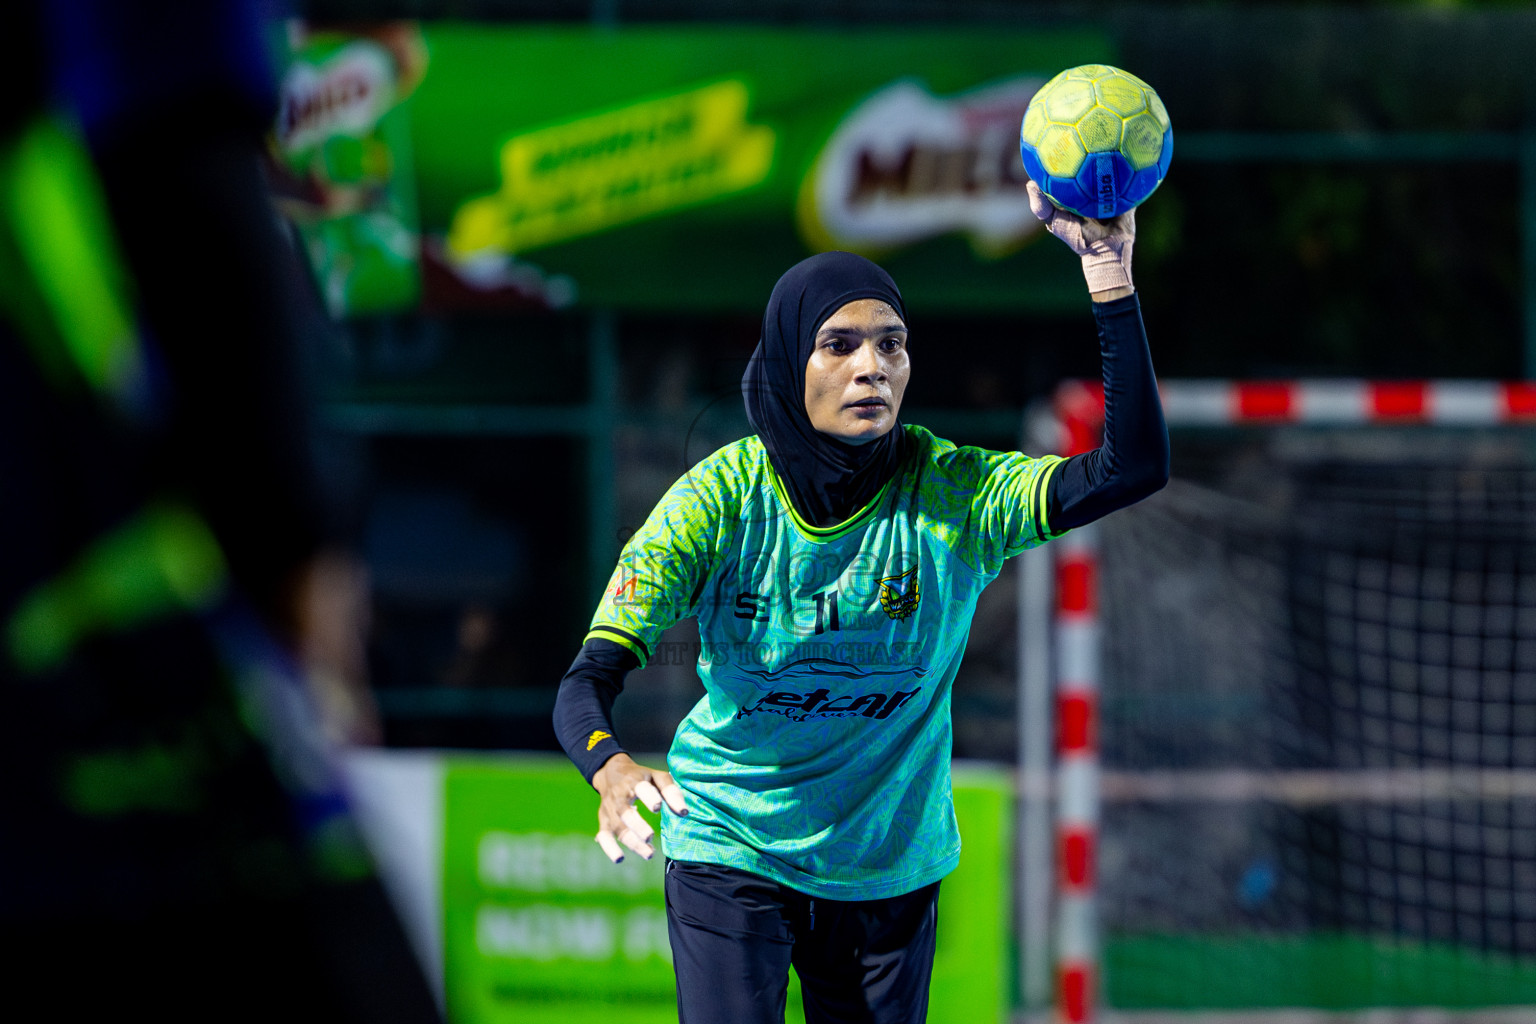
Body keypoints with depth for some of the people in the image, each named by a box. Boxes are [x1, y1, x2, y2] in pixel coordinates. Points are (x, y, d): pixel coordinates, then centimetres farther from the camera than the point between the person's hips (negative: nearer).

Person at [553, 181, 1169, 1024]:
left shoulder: (951, 494, -12)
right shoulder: (723, 497, -15)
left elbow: (1134, 468, -26)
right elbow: (589, 680, -21)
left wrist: (1110, 274, -34)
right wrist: (612, 771, -45)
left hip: (889, 873, 2)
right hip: (730, 851, -2)